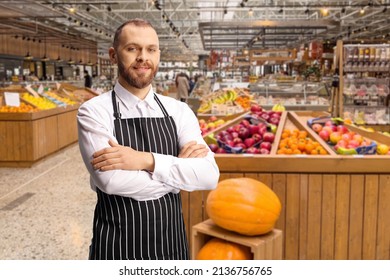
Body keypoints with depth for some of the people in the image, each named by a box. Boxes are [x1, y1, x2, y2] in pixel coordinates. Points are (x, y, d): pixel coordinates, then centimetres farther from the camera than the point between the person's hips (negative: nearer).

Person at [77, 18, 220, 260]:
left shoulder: (178, 111, -1)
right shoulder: (94, 111, -9)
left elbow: (209, 175, -12)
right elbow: (111, 180, -23)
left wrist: (147, 160, -23)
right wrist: (179, 170, -14)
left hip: (172, 244, 3)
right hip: (118, 248, -3)